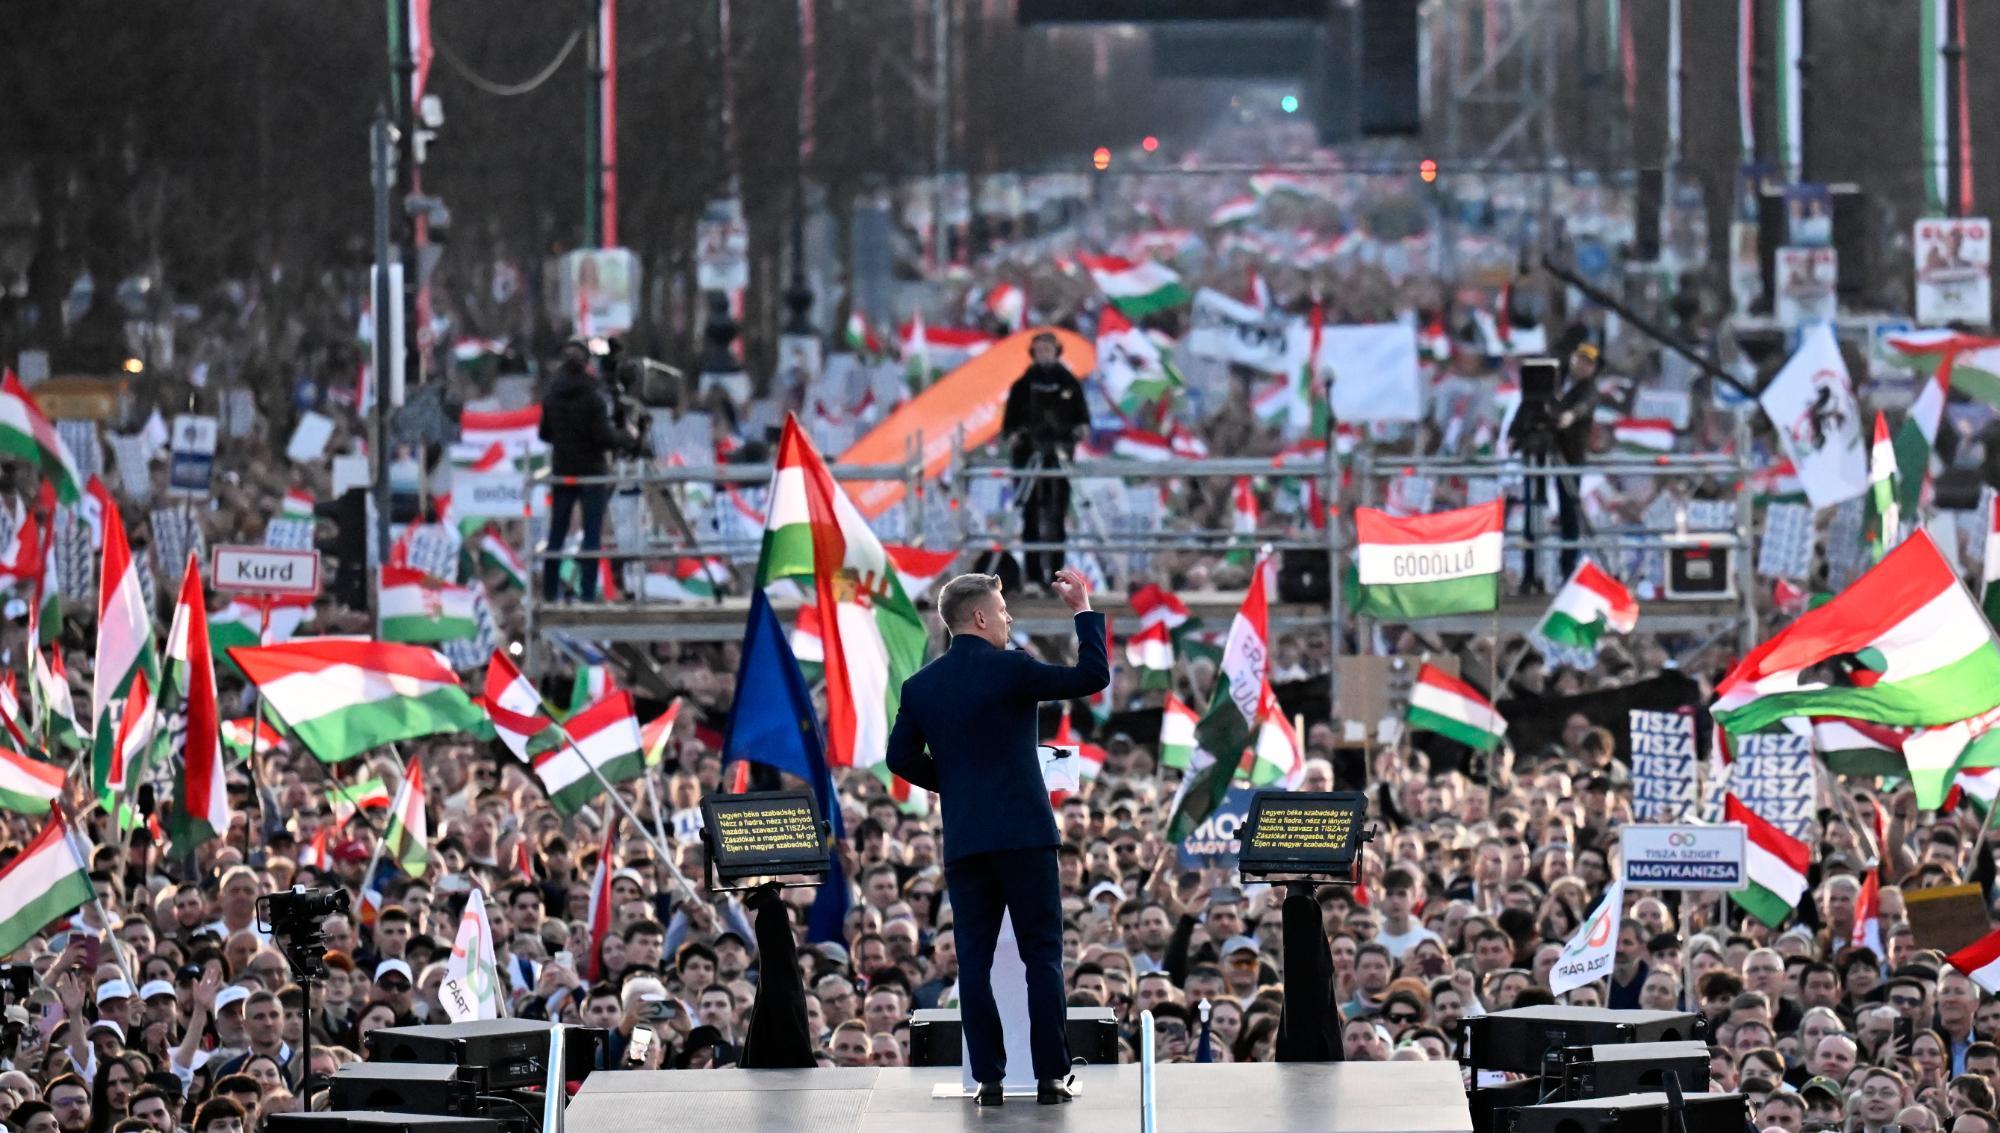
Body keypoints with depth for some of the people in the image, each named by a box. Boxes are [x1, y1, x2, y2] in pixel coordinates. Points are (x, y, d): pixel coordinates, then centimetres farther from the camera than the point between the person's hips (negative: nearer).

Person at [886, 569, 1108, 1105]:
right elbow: (1093, 677, -5)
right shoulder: (1010, 669, -8)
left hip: (964, 840, 4)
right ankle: (1050, 1076, -2)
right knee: (1043, 955, 1)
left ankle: (989, 1078, 1)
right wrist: (1084, 611, 5)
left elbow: (901, 757, 6)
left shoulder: (921, 685, 5)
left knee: (974, 960, 5)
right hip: (1024, 834, -4)